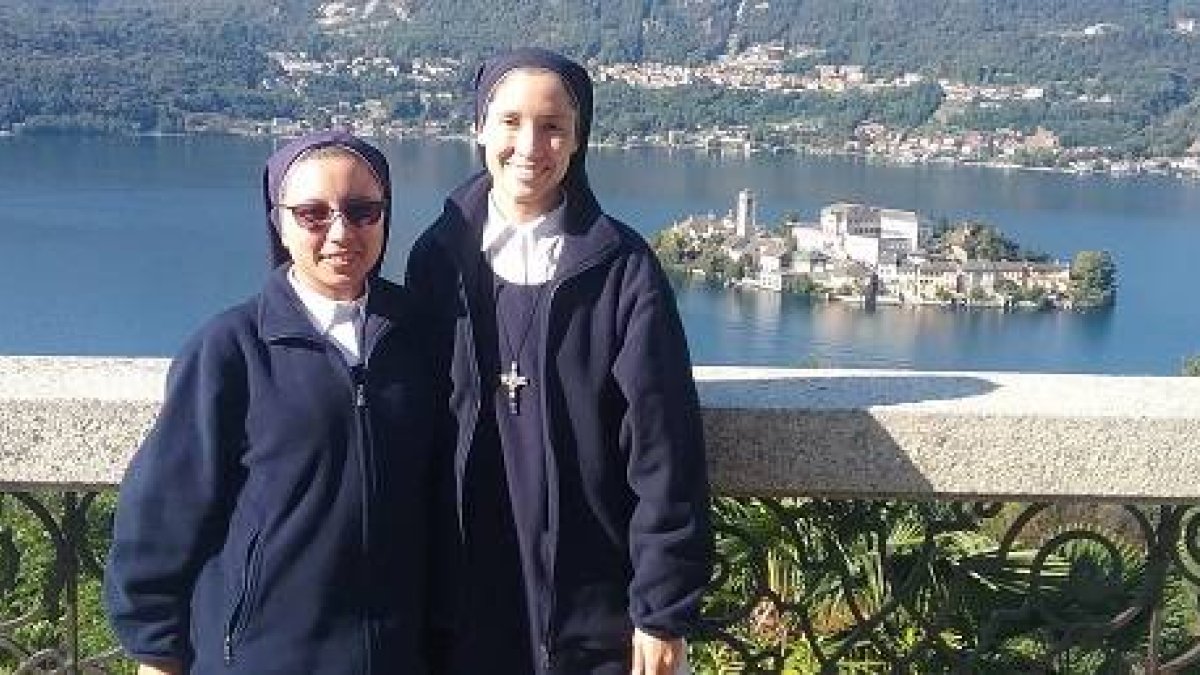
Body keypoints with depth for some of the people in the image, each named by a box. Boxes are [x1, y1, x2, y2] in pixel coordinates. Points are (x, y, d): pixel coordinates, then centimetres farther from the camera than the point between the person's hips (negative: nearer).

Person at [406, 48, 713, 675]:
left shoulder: (622, 266, -7)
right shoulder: (438, 256, 1)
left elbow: (663, 447, -9)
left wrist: (664, 609, -10)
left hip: (594, 604, -2)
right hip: (466, 598, 2)